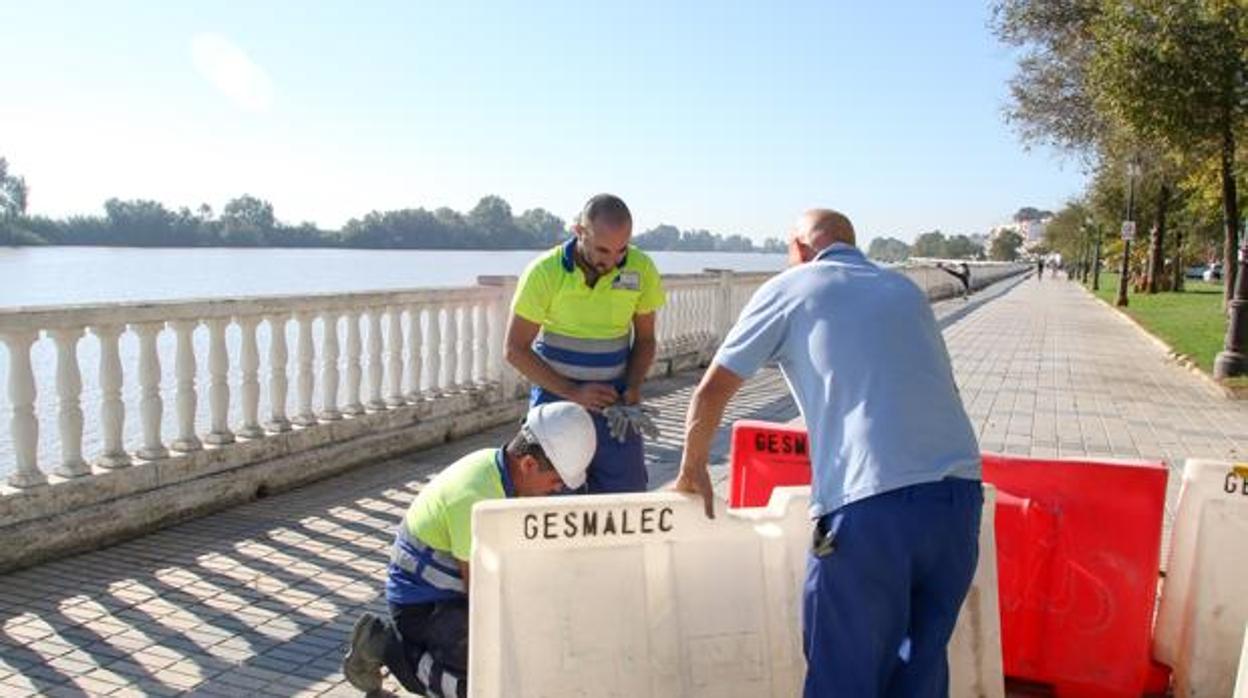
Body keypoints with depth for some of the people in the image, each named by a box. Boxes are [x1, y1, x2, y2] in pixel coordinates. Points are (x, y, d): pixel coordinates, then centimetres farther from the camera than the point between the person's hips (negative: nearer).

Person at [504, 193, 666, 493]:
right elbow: (516, 349, -9)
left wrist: (633, 388, -11)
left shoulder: (641, 269, -7)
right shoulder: (545, 272, -14)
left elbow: (645, 338, 6)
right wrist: (572, 392, -17)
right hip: (556, 398, -2)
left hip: (613, 402, 2)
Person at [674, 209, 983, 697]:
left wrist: (693, 469, 24)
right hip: (959, 492, 5)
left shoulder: (789, 288, 10)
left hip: (870, 503, -5)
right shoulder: (905, 289, 23)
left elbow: (711, 391, 9)